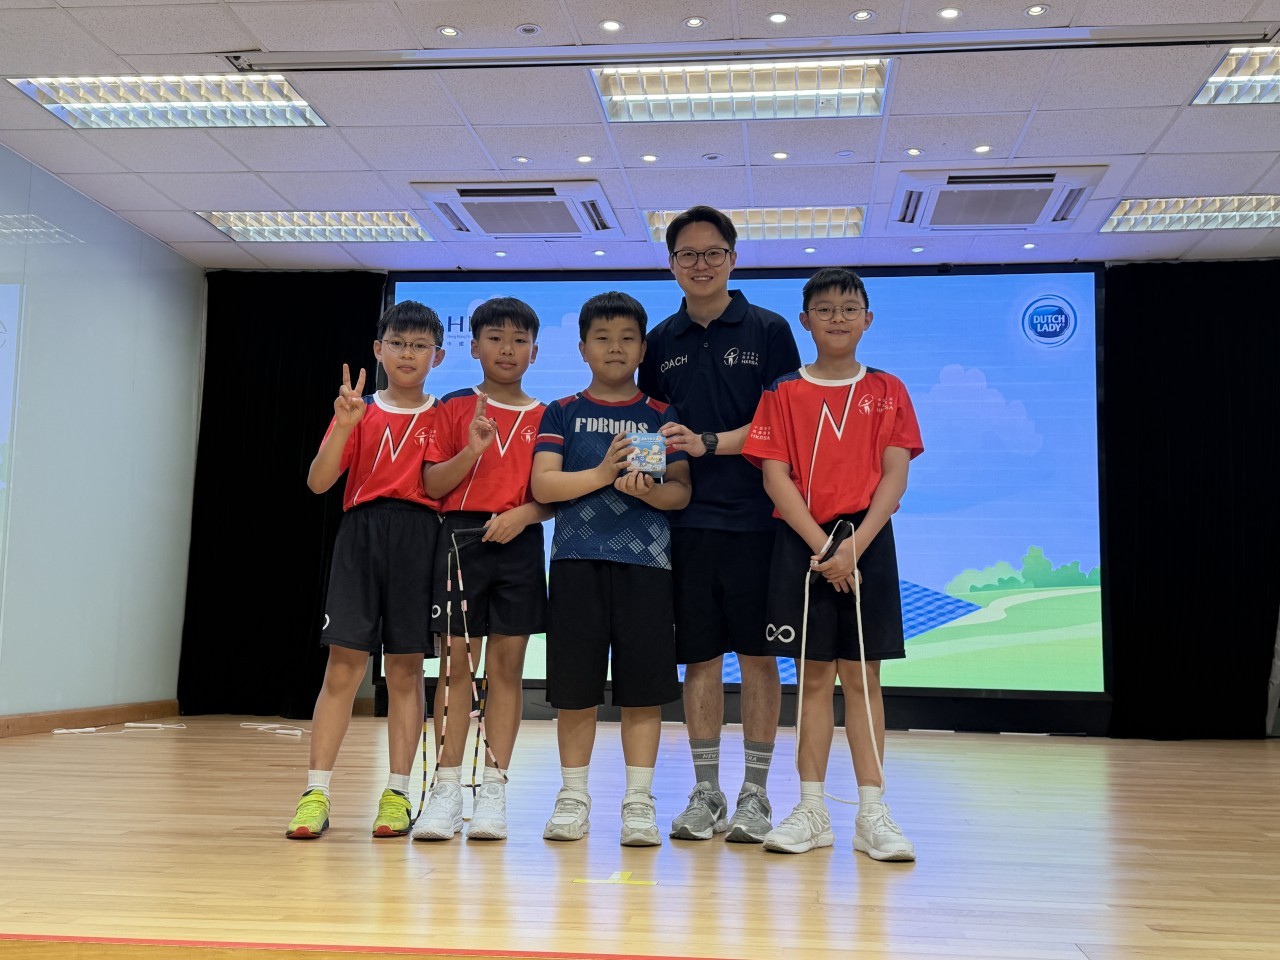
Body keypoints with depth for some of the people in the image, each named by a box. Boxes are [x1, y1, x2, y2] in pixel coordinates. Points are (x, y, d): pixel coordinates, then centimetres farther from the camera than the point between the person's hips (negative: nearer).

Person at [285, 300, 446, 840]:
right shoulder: (359, 412, 10)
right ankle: (316, 794, 1)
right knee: (343, 667, -3)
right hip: (361, 534, 0)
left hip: (421, 537, 0)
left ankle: (397, 794, 11)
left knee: (406, 670, 4)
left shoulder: (444, 417, 10)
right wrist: (344, 425, -13)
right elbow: (318, 482, -1)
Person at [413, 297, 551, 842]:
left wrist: (524, 514, -12)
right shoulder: (455, 409, 9)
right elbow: (432, 485, 2)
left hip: (519, 545, 0)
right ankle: (447, 788, 6)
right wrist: (470, 452, -14)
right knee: (456, 662, 0)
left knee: (506, 666, 2)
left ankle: (493, 789, 8)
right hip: (460, 536, 0)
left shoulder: (544, 418, 10)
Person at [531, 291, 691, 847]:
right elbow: (542, 484, -2)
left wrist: (650, 491, -16)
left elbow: (682, 491, 4)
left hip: (644, 561, 0)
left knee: (642, 686, 0)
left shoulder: (661, 415, 10)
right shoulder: (561, 413, 10)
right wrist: (602, 474, -14)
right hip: (576, 559, 0)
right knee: (574, 686, 3)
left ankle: (639, 801, 10)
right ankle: (573, 796, 17)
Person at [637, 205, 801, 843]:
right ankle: (706, 794, 17)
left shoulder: (768, 330, 3)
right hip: (686, 520, 3)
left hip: (753, 517, -3)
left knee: (757, 655, 2)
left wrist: (709, 443, -14)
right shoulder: (661, 341, 13)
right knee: (699, 658, 7)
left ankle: (754, 795, 12)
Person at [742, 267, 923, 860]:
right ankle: (812, 812, 12)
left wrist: (854, 545, -13)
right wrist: (821, 544, -13)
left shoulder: (887, 390, 7)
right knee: (814, 677, 4)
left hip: (867, 541, 0)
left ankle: (873, 813, 8)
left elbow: (895, 476, -1)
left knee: (862, 676, 3)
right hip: (802, 544, 0)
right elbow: (775, 476, -3)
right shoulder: (784, 393, 5)